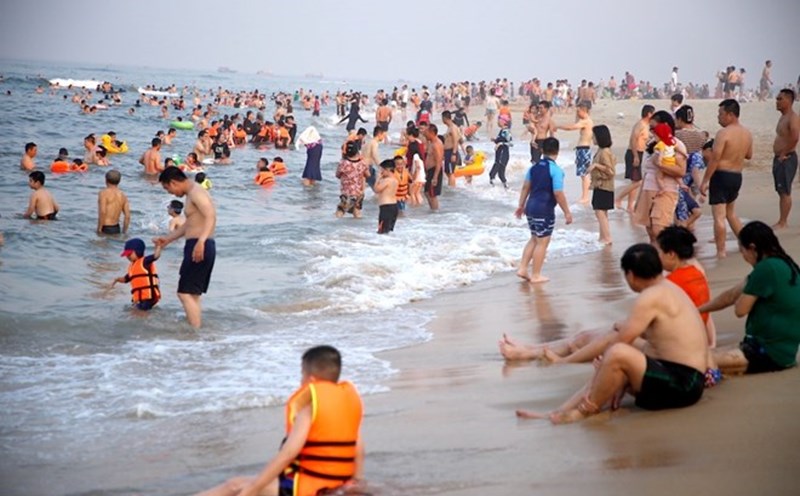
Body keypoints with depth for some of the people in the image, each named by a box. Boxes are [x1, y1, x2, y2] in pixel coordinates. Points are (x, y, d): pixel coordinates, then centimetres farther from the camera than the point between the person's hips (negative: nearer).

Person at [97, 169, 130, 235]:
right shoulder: (123, 195, 8)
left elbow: (102, 212, -20)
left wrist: (99, 230, -15)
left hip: (106, 229, -6)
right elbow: (127, 216, 5)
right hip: (116, 229, 6)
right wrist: (123, 232, 15)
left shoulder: (103, 193, -8)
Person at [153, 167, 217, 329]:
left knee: (185, 293, -10)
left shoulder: (196, 193, -13)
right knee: (193, 294, 15)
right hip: (197, 247, 11)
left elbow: (211, 216, -28)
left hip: (200, 247, -11)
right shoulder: (191, 194, 21)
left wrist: (201, 241, -39)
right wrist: (168, 238, 34)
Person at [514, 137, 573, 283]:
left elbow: (526, 187, 12)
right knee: (542, 242, 3)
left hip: (531, 207, 7)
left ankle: (522, 269, 18)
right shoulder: (555, 170, -14)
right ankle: (536, 276, 9)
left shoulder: (534, 167, 7)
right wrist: (567, 212, -9)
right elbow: (558, 194, -17)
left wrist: (521, 206, 21)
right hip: (545, 210, -7)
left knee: (534, 239, 21)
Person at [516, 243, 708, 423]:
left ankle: (584, 411, -8)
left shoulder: (651, 297, -16)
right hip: (680, 379, 11)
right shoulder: (667, 289, 15)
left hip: (681, 384, -11)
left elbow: (621, 341, -15)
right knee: (606, 371, 14)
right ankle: (555, 415, 7)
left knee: (617, 354, -28)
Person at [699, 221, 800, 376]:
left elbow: (740, 309, -12)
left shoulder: (767, 268, -19)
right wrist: (696, 310, 25)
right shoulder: (780, 264, 11)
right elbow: (731, 295, 19)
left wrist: (748, 287, 6)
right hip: (779, 347, 10)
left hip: (772, 353, -10)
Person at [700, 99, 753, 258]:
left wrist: (705, 181, -15)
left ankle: (721, 252, -3)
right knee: (731, 212, 26)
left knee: (719, 216, -3)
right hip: (737, 176, 8)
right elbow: (749, 155, 19)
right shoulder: (747, 133, 5)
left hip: (721, 176, -8)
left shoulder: (723, 133, -17)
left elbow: (714, 159, -19)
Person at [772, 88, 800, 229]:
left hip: (787, 159, -10)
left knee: (785, 191, -6)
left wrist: (784, 154, -21)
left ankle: (782, 222, -4)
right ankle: (783, 220, 19)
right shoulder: (783, 117, 16)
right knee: (781, 191, 13)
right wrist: (778, 155, 15)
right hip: (779, 159, 10)